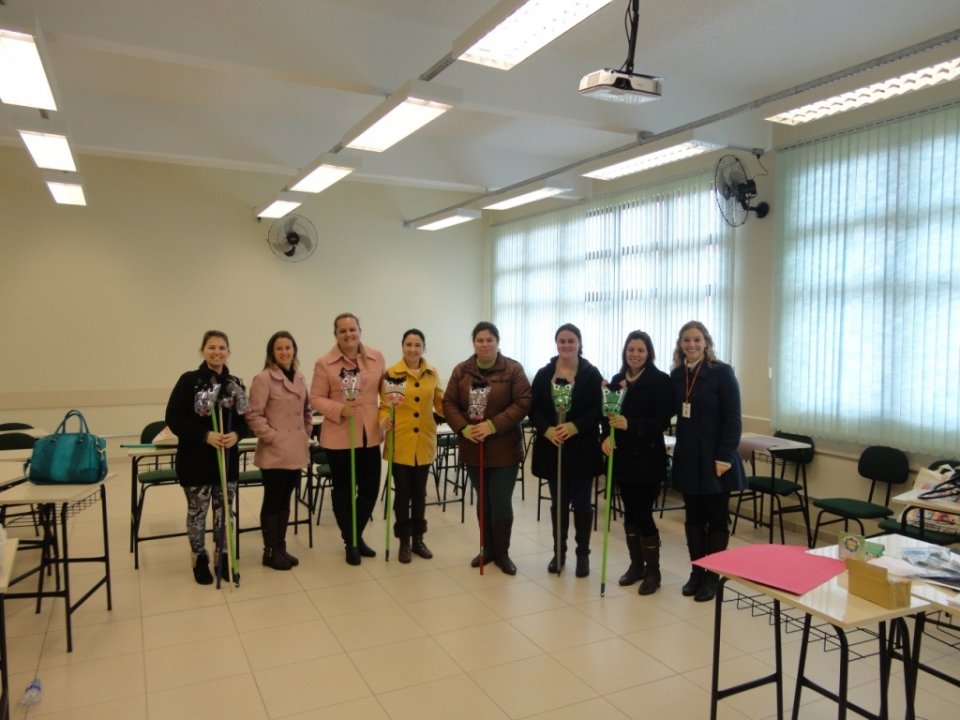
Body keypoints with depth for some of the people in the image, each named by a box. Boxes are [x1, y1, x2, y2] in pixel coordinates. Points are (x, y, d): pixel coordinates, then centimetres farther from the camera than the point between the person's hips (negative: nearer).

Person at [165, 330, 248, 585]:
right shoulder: (189, 380, -9)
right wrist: (206, 435, -23)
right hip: (195, 459, -3)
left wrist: (236, 434, -14)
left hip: (227, 459, 4)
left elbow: (244, 419, 8)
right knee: (197, 511, 9)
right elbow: (174, 418, -13)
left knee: (225, 510, 13)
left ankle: (224, 556, 28)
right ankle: (200, 559, 26)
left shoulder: (235, 383, 3)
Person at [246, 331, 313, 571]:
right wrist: (273, 437, -16)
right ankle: (270, 552, 15)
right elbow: (253, 416, -15)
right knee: (272, 501, 3)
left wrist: (306, 435, 10)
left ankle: (281, 547, 26)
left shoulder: (299, 378, 9)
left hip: (296, 452, 7)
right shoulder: (263, 378, -12)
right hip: (274, 452, -6)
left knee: (285, 500, 15)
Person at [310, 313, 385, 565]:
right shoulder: (324, 363, -6)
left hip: (370, 434, 3)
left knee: (370, 488, 9)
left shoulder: (377, 357, 3)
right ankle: (349, 542, 26)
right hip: (338, 436, -3)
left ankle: (357, 536, 32)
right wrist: (340, 409, -21)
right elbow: (316, 399, -6)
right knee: (343, 490, 8)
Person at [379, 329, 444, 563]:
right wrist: (384, 420, -24)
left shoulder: (432, 373, 4)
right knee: (403, 493, 5)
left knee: (419, 492, 14)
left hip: (424, 441, 3)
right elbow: (384, 405, -4)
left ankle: (418, 539, 27)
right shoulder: (391, 373, -7)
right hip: (400, 441, -3)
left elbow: (440, 403, 9)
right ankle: (404, 542, 19)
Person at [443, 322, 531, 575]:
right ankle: (488, 549, 29)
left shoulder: (513, 369, -5)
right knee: (483, 501, 15)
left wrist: (493, 425, -20)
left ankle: (502, 553, 18)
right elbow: (449, 403, 2)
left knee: (501, 502, 2)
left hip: (504, 448, -3)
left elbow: (523, 403, -12)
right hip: (473, 448, 3)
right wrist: (464, 428, -15)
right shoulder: (461, 371, 5)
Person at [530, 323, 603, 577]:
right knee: (558, 502, 12)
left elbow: (598, 410, -8)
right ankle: (558, 552, 25)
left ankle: (583, 554, 20)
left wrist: (574, 427, -21)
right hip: (552, 448, 2)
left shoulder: (591, 374, -3)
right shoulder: (544, 374, 4)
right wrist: (547, 430, -17)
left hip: (582, 448, -2)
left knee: (582, 503, 5)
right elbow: (534, 410, 0)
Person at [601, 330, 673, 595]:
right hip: (622, 456, 5)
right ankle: (636, 564, 27)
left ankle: (653, 571, 13)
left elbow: (663, 421, -14)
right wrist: (607, 437, -13)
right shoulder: (617, 381, 7)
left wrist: (630, 425, -26)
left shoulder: (661, 380, -7)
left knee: (643, 513, -4)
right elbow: (608, 416, 7)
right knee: (630, 512, 12)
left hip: (648, 457, -5)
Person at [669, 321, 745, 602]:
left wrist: (724, 456, -17)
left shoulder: (722, 372, -9)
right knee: (693, 517, 12)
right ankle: (696, 572, 23)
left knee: (716, 518, 6)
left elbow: (733, 419, -12)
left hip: (714, 458, -5)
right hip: (688, 457, 5)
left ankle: (712, 576, 17)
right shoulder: (676, 375, 6)